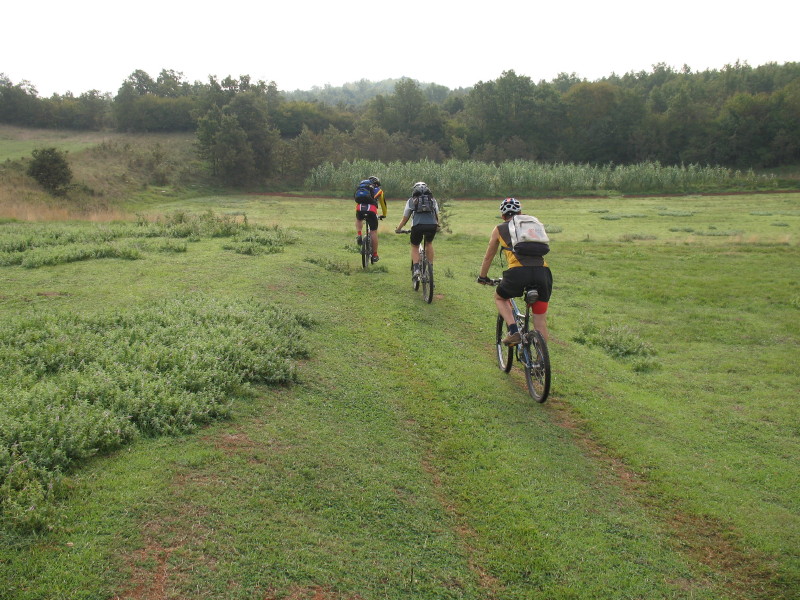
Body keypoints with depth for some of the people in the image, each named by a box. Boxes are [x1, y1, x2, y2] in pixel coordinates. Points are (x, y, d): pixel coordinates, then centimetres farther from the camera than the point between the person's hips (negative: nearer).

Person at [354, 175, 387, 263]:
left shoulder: (360, 186, 33)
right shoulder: (378, 190, 27)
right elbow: (383, 203, 37)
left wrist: (357, 213, 55)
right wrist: (383, 215, 53)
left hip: (359, 208, 2)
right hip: (371, 210, -2)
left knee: (359, 220, 37)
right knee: (373, 231, 8)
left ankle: (358, 235, 12)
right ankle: (374, 255, 11)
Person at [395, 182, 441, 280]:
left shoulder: (411, 200, 22)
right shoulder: (433, 200, 27)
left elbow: (405, 218, 25)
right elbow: (437, 216, 33)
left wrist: (398, 229, 40)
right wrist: (438, 226, 51)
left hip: (417, 226, -1)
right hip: (432, 225, 2)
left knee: (414, 246, 21)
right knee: (429, 243, 30)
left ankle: (416, 269, 1)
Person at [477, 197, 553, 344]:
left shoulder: (499, 229, 21)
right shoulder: (534, 224, 29)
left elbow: (488, 257, 31)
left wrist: (482, 277, 47)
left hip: (518, 272, -2)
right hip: (543, 271, 2)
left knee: (499, 298, 27)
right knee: (540, 322, 13)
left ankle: (513, 331, 8)